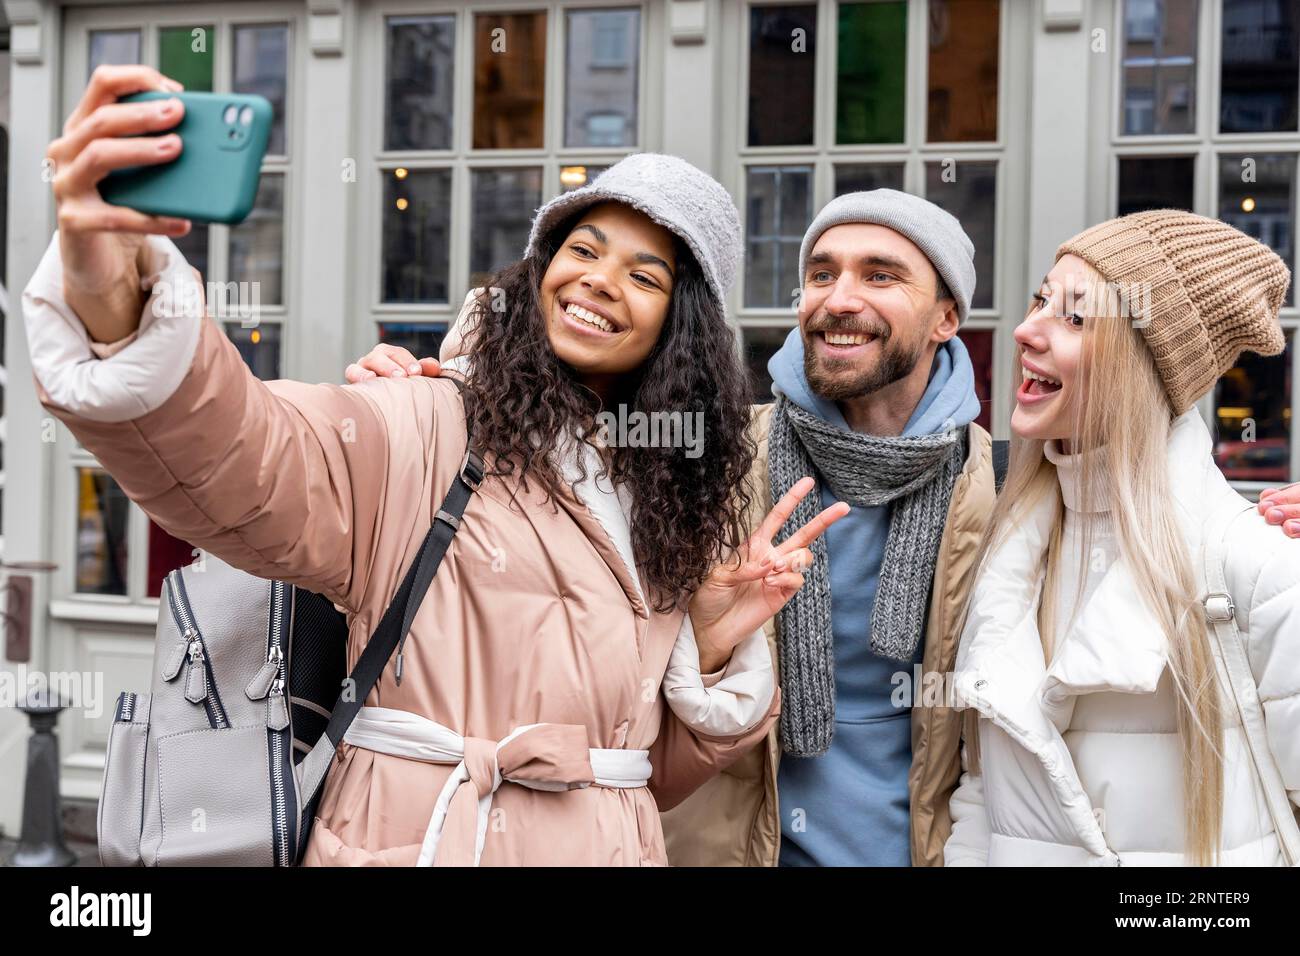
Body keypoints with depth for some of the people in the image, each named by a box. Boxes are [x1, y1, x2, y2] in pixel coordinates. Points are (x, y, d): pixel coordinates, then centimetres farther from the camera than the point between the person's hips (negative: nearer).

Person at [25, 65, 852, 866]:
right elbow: (246, 464, -29)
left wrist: (717, 641, -7)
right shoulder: (424, 431, -6)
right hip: (419, 841, -4)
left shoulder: (669, 495, 9)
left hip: (611, 844, 5)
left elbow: (657, 771, 10)